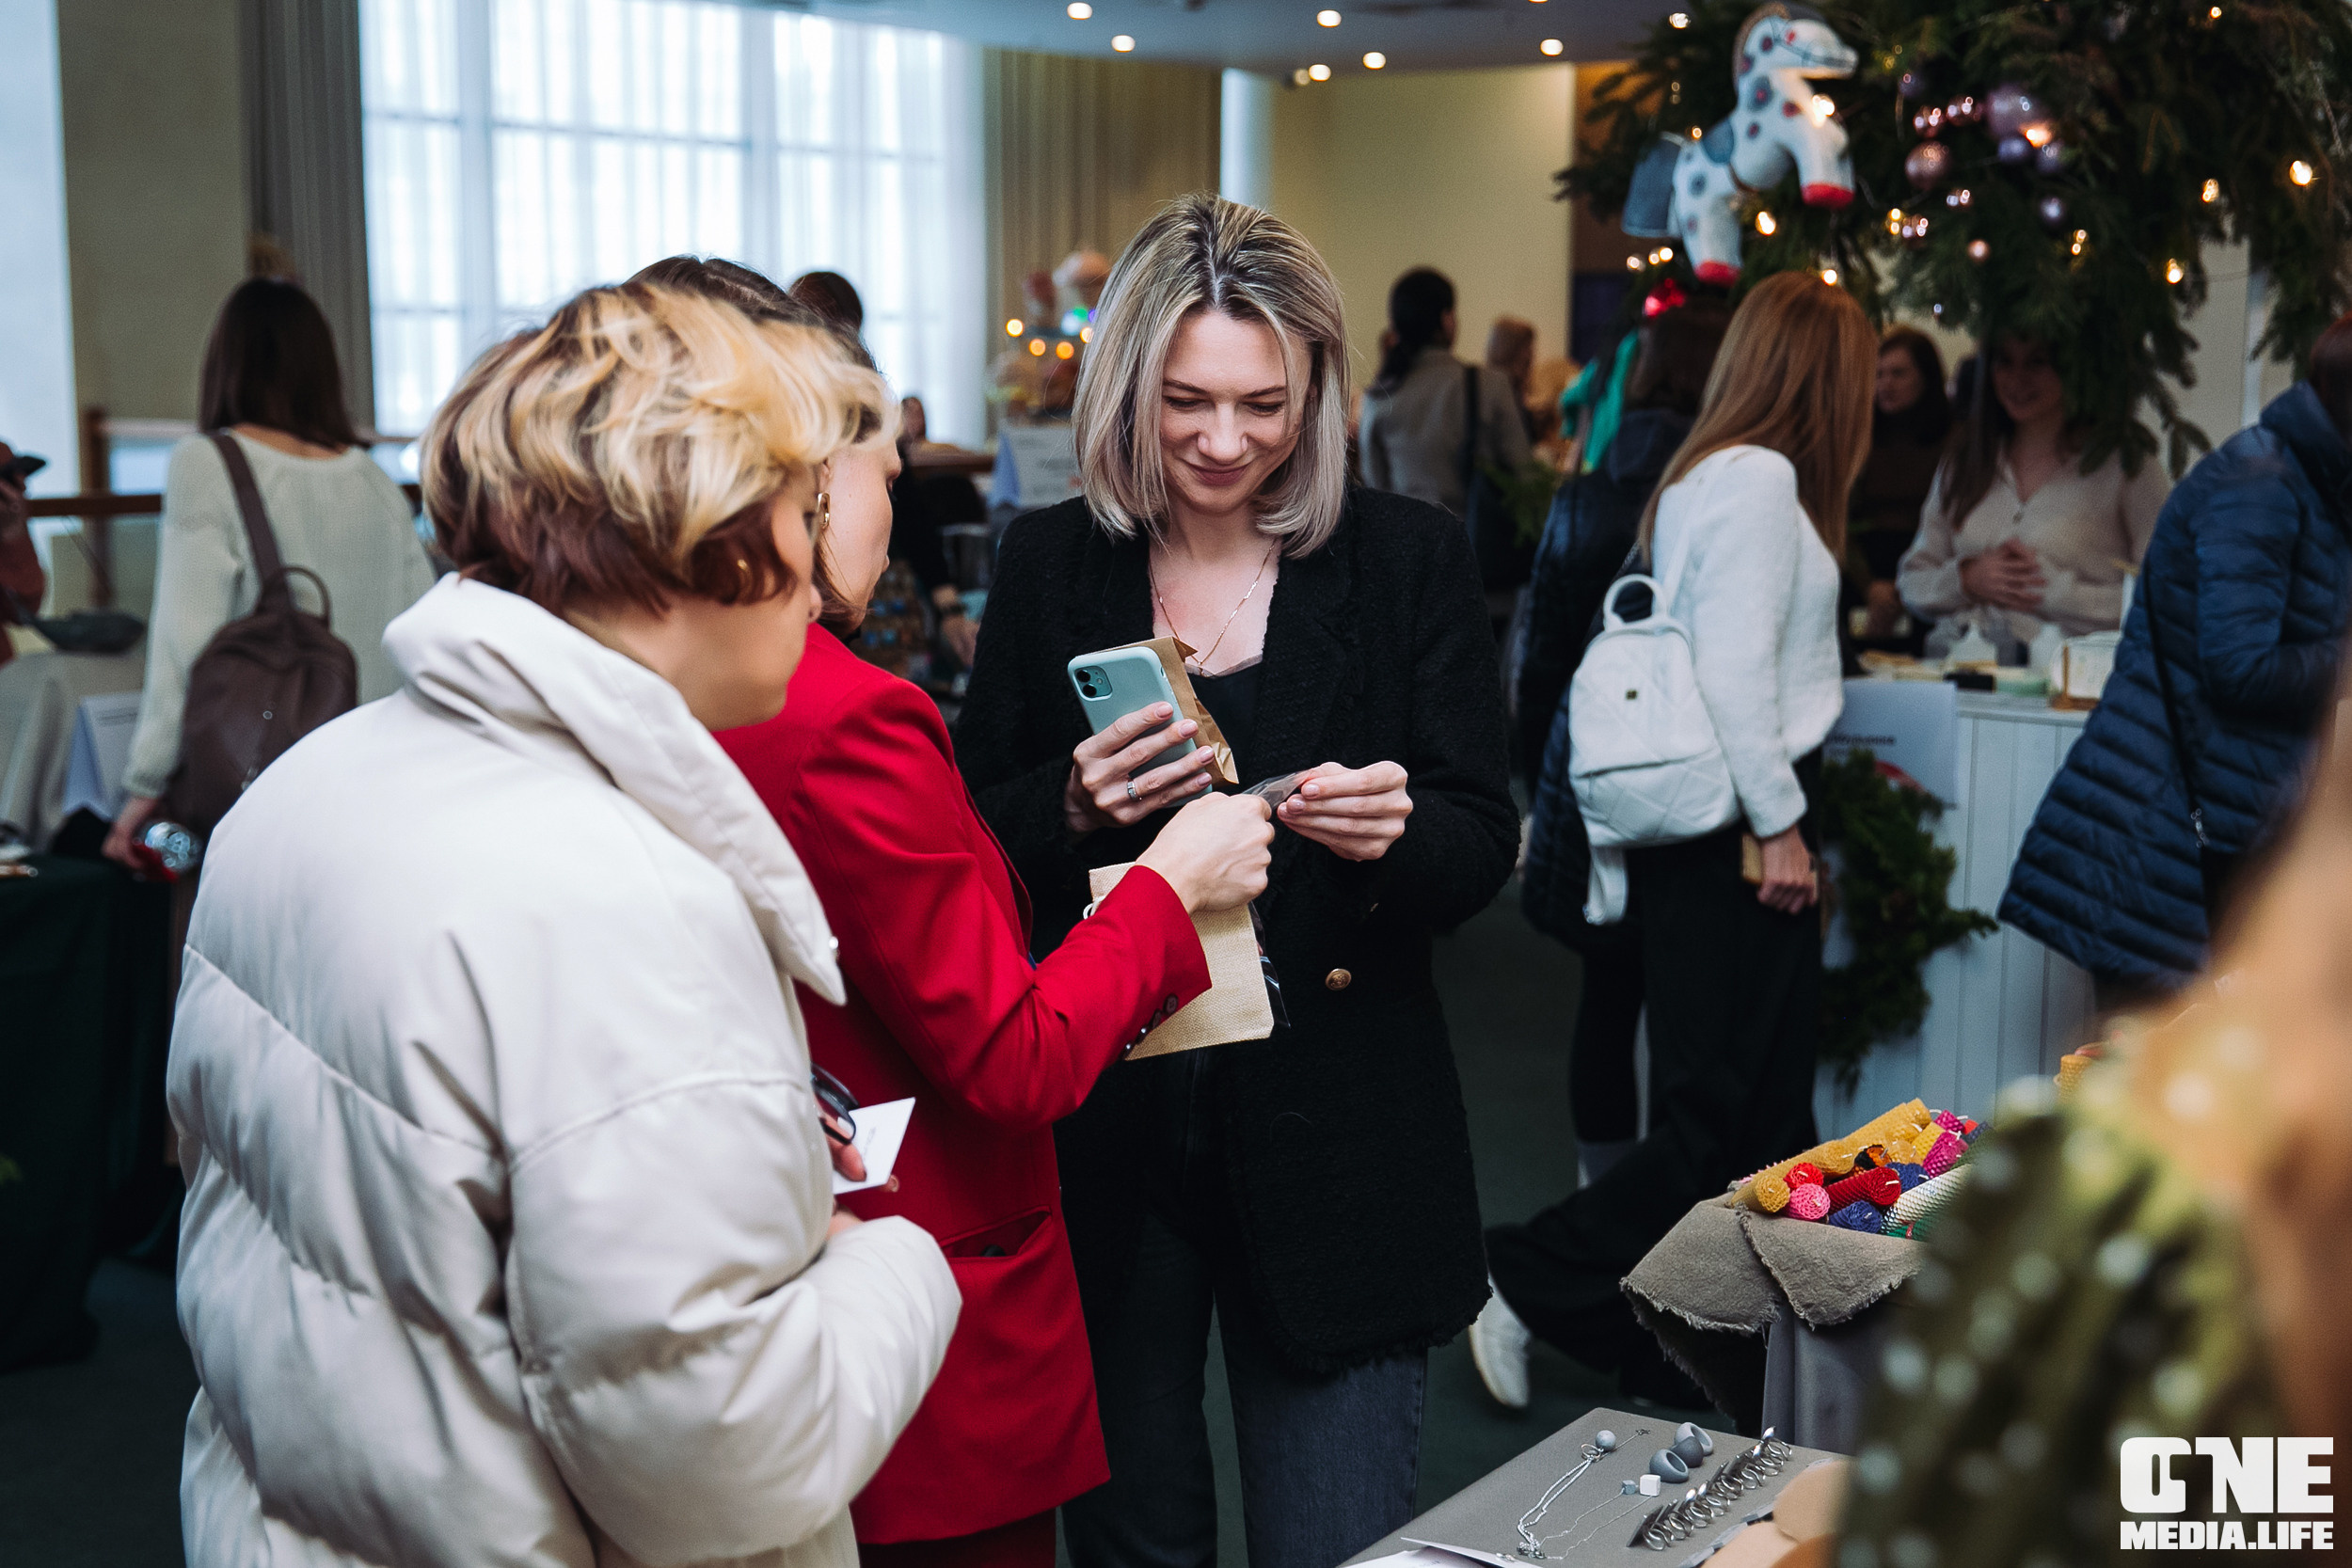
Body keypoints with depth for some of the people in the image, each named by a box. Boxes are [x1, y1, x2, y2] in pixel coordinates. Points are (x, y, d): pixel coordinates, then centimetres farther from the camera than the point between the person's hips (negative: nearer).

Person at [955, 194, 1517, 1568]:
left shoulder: (1411, 559, -1)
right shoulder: (1051, 562, 3)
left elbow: (1486, 845, 0)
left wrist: (1397, 833, -22)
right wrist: (1073, 807, -16)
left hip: (1332, 1132, -1)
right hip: (1101, 1127, 2)